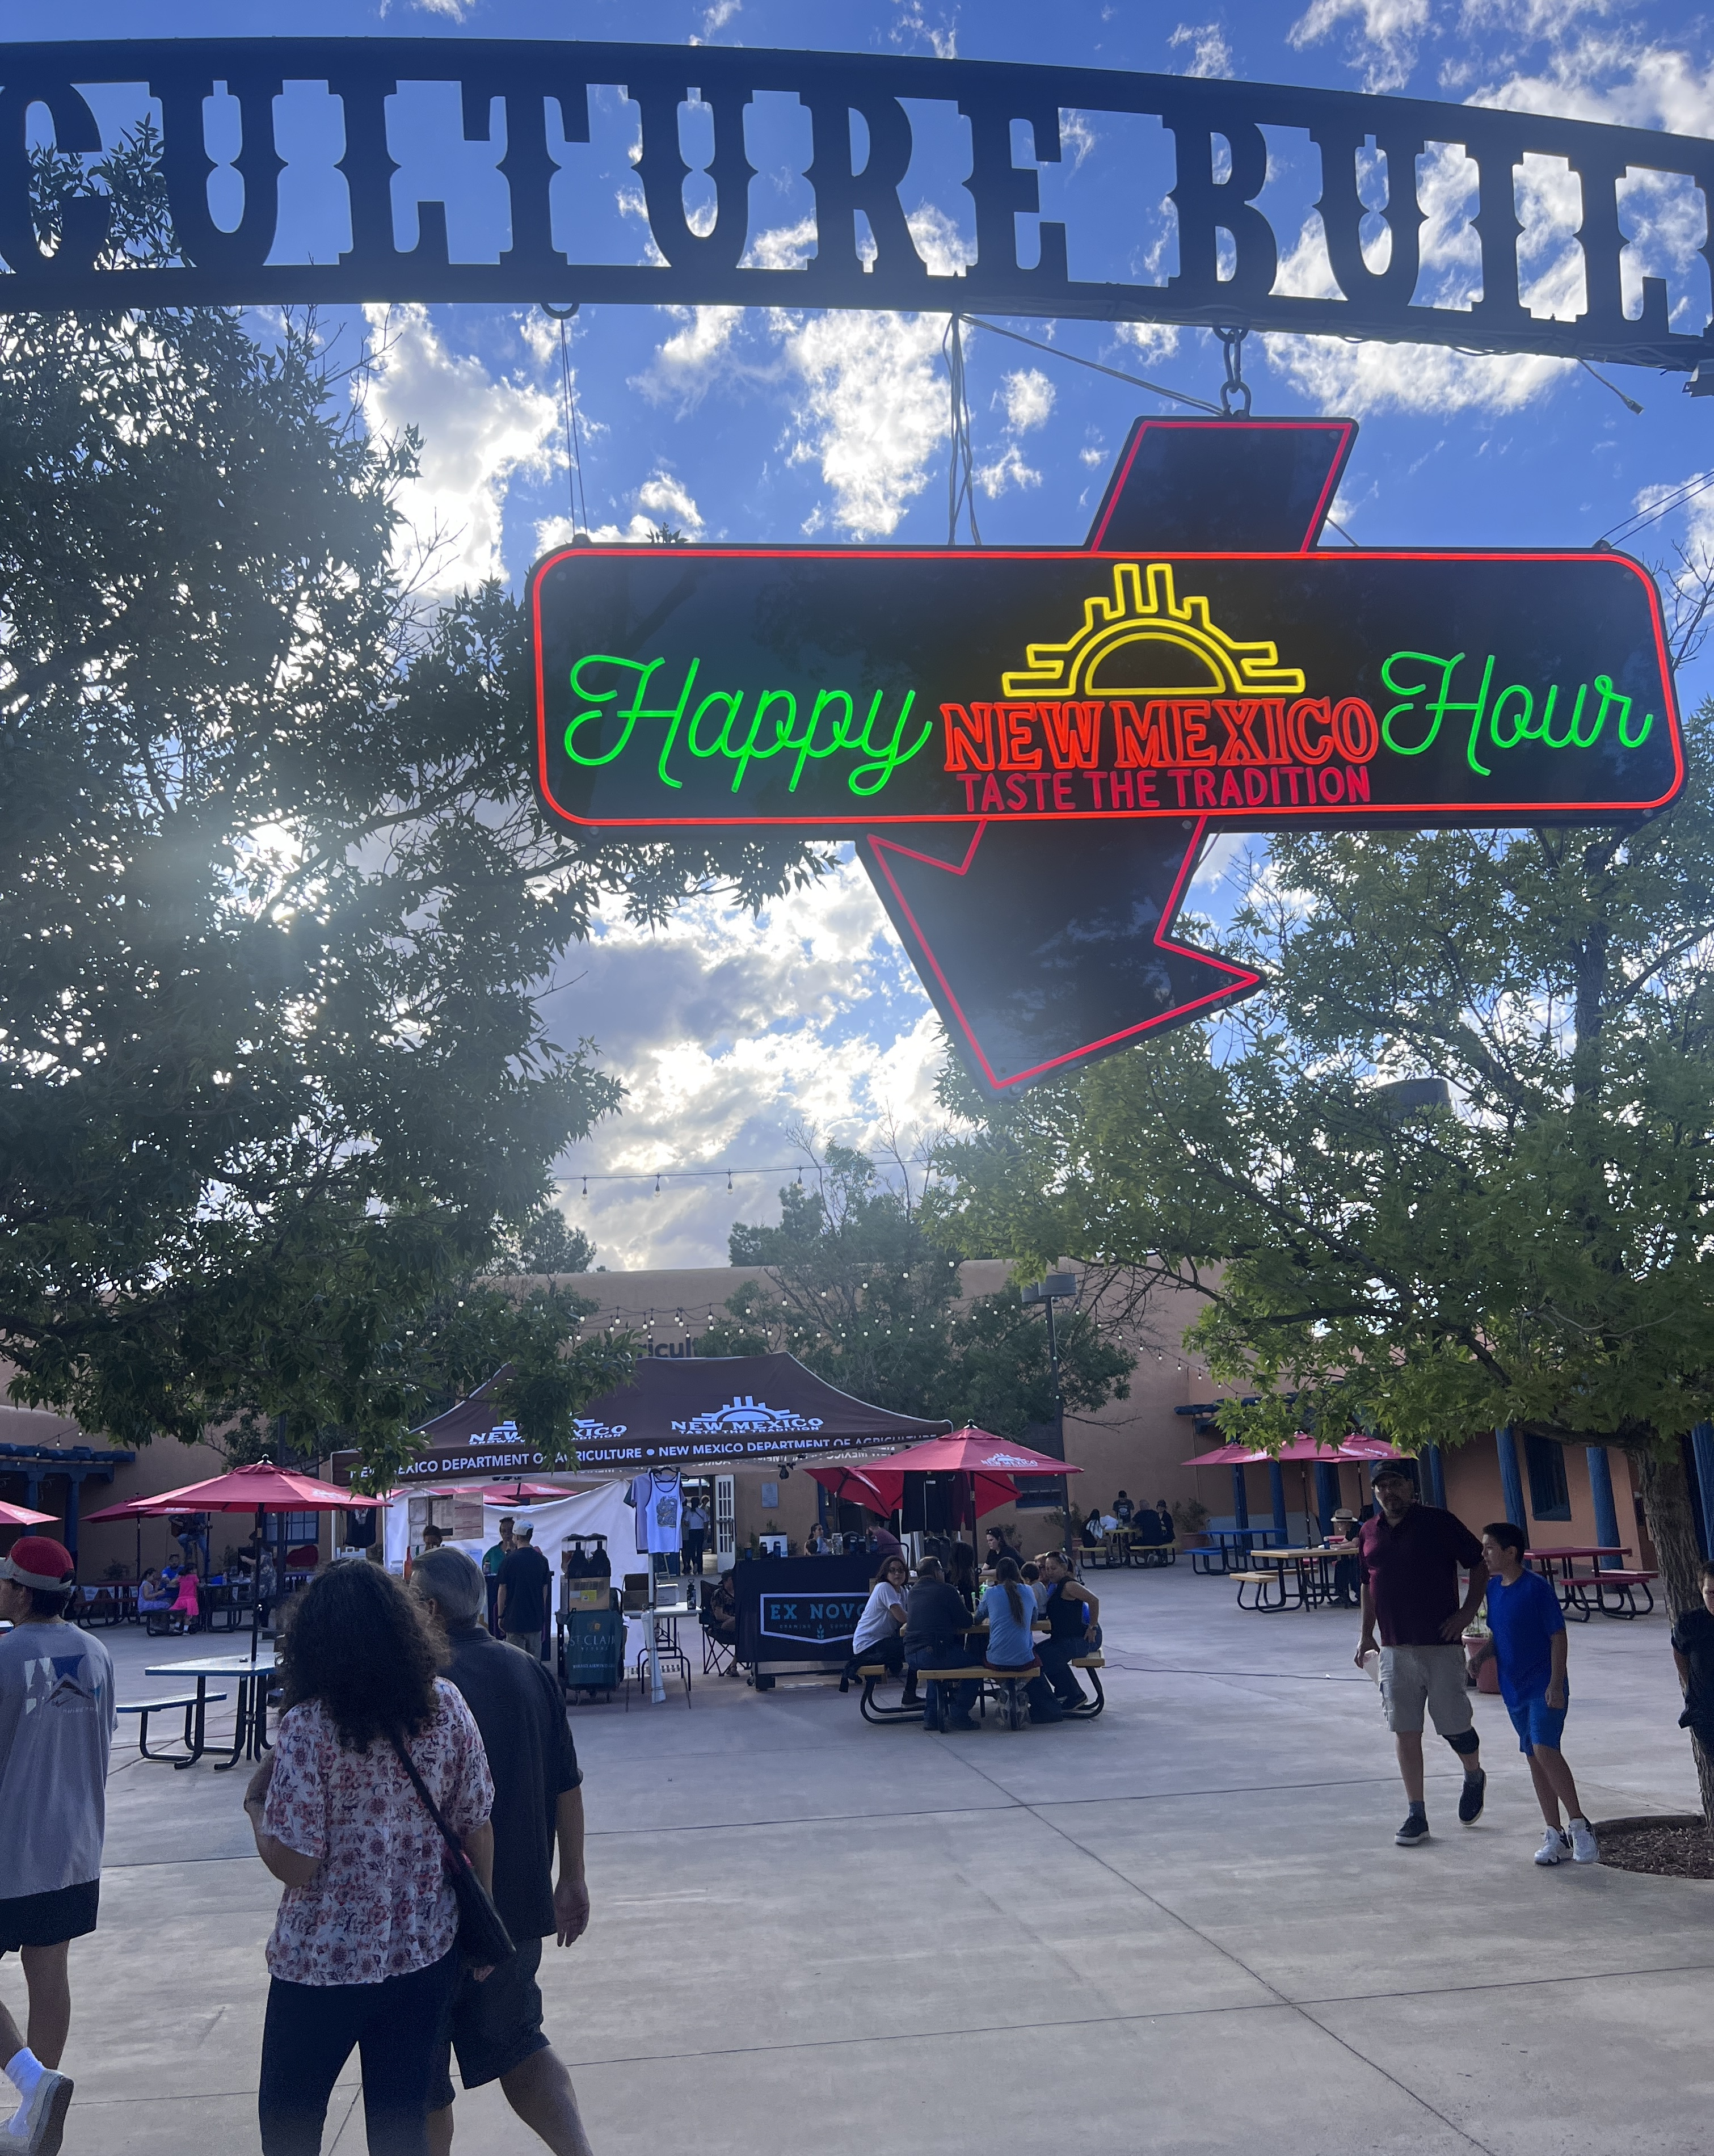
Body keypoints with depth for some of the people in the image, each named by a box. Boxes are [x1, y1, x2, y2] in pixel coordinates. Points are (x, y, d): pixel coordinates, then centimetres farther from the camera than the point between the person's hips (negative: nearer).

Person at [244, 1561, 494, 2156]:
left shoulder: (308, 1726, -18)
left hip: (324, 1964, -4)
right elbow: (478, 1828, 0)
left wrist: (255, 1801, -1)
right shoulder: (446, 1706, -6)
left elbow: (292, 1865, -18)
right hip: (427, 1952, 4)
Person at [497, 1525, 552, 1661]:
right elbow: (545, 1590, 9)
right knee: (535, 1661, 9)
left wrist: (501, 1616, 5)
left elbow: (503, 1590, -5)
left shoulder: (510, 1560, -10)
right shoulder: (542, 1560, 3)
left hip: (515, 1619, -4)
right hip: (536, 1619, 4)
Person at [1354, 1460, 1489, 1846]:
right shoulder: (1370, 1533, 8)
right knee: (1405, 1731, 4)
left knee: (1454, 1726, 3)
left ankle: (1474, 1778, 35)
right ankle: (1416, 1816, 11)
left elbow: (1480, 1566, -1)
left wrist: (1466, 1613, -9)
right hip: (1395, 1650, 4)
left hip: (1441, 1645, -4)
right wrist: (1366, 1634, 15)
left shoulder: (1439, 1522, -6)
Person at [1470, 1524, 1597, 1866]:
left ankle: (1578, 1824, -9)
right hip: (1514, 1690, 8)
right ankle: (1554, 1834, 17)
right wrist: (1480, 1656, -1)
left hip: (1544, 1688, -7)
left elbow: (1558, 1637, -13)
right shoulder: (1493, 1588, 7)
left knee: (1544, 1749, -20)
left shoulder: (1536, 1588, -15)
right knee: (1534, 1758, 10)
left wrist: (1556, 1684, -17)